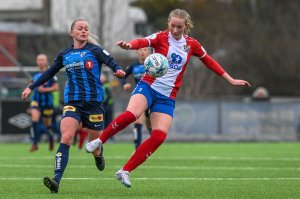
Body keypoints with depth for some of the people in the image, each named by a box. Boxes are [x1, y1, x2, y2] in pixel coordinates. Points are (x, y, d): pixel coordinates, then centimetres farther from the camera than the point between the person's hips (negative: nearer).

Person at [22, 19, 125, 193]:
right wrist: (31, 87, 27)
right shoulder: (65, 55, 11)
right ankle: (56, 180, -28)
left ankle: (98, 156, 48)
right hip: (72, 103, 2)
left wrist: (119, 70, -41)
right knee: (66, 138, -19)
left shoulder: (95, 50, -1)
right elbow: (50, 73, 24)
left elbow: (110, 61, -19)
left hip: (94, 102, -2)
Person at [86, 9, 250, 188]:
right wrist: (128, 45, -47)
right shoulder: (161, 37, -5)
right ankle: (99, 141, -12)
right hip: (149, 86, -4)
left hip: (167, 97, 4)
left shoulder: (192, 44, 8)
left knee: (159, 137, -13)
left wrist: (230, 80, 22)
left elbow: (209, 61, 21)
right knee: (131, 114, -33)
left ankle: (125, 171, -5)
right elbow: (143, 42, -24)